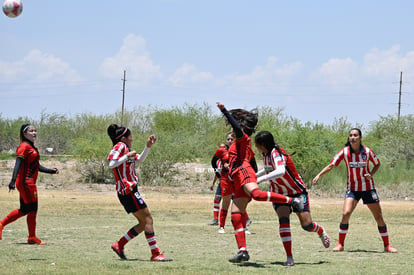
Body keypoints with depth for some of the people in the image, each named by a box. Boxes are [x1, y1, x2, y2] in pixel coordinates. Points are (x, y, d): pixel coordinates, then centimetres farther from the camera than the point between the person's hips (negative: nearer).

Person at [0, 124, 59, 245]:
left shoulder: (32, 148, 18)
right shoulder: (24, 146, -11)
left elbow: (37, 166, 24)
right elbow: (18, 164, -20)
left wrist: (51, 171, 15)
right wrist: (13, 180, -29)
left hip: (29, 183, 10)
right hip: (26, 182, -10)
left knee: (24, 210, 15)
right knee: (32, 208, -3)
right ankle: (32, 237, 5)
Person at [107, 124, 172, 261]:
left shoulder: (125, 149, 19)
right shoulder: (120, 146, -9)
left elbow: (140, 160, 28)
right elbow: (112, 164, -23)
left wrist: (148, 146, 17)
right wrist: (127, 156, -22)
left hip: (130, 191, 10)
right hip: (127, 190, -10)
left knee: (144, 223, 11)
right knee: (147, 218, -11)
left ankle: (119, 245, 14)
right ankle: (155, 254, -13)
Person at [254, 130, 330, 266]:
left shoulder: (276, 153, -25)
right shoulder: (266, 154, 1)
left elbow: (280, 171, -46)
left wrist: (261, 179, -49)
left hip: (297, 191, -6)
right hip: (280, 193, 6)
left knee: (307, 225, -10)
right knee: (283, 220, -19)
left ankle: (321, 231, 28)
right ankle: (289, 258, -18)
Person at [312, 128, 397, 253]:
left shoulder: (368, 152, -9)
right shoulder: (344, 152, -9)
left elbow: (377, 164, 8)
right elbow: (331, 165, -8)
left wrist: (371, 174, -11)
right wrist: (319, 175, -20)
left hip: (368, 187, 0)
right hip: (352, 188, 0)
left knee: (379, 217, 1)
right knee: (346, 213, -19)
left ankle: (387, 245, 15)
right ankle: (340, 244, -5)